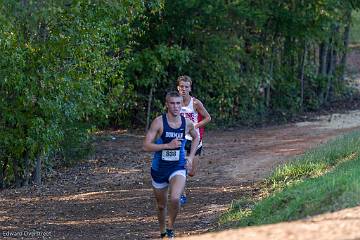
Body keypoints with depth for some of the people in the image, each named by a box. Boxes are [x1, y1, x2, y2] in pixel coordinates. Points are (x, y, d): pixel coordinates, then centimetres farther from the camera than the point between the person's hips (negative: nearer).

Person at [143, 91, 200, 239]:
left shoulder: (187, 123, -3)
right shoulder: (159, 122, -13)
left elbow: (196, 137, 20)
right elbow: (146, 146, -18)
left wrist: (191, 157, 8)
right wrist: (168, 145, -25)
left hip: (178, 167, 0)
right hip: (159, 169, 0)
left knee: (175, 199, -25)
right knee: (161, 205, 14)